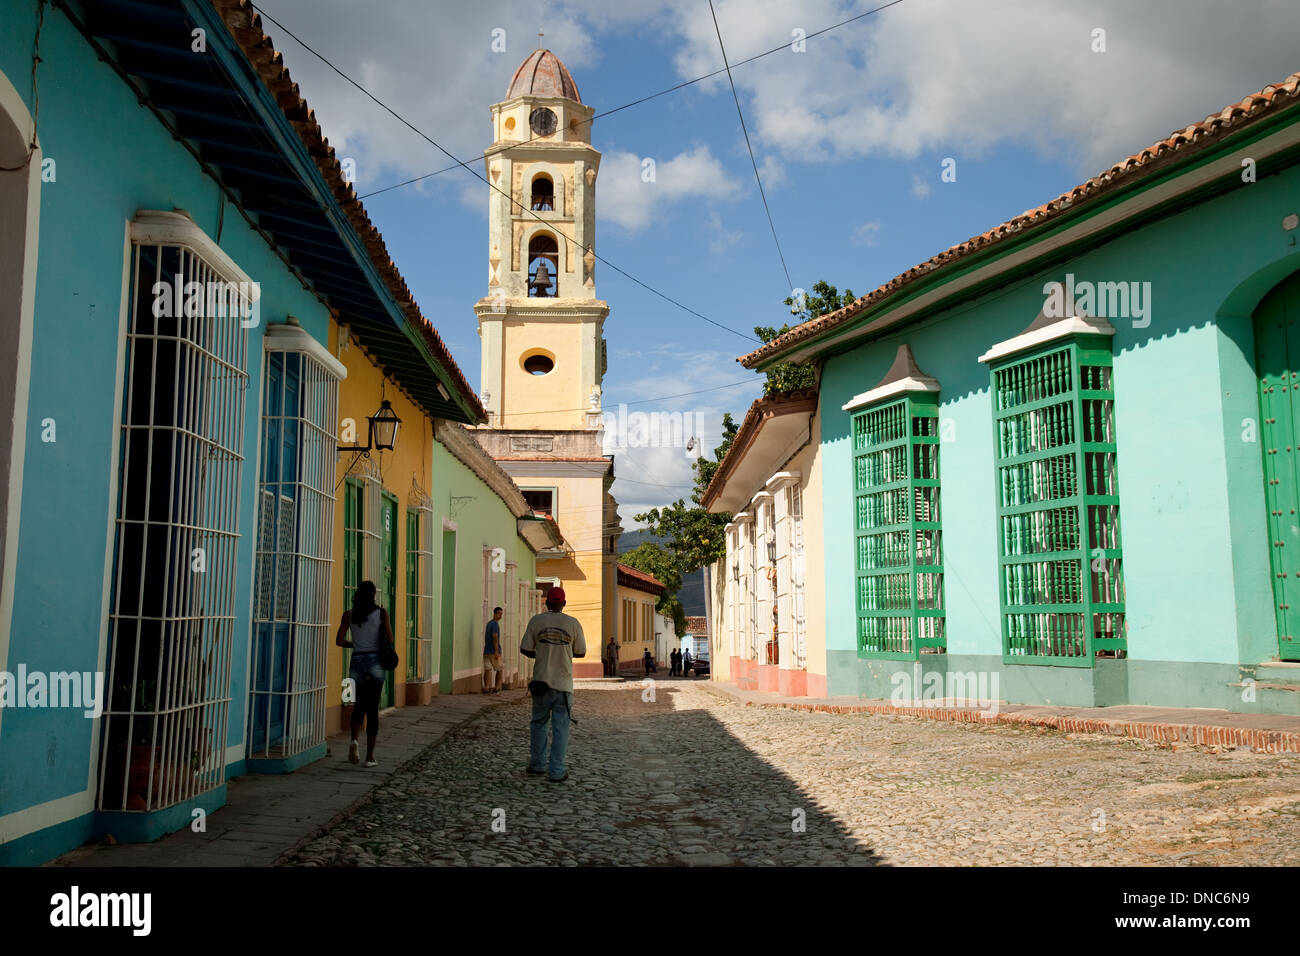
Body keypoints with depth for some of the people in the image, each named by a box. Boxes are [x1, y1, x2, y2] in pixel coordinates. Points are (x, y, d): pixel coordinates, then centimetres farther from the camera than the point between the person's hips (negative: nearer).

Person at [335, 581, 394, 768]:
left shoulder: (349, 615, 3)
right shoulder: (381, 613, -3)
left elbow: (339, 641, 2)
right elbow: (390, 640, -6)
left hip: (357, 662, 1)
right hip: (375, 661, -1)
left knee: (359, 705, 18)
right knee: (372, 709, 6)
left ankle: (354, 739, -10)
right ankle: (370, 756, 5)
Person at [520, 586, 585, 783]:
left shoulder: (536, 621, -4)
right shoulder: (573, 623, -4)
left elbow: (525, 649, -1)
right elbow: (580, 652, 3)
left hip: (541, 681, 1)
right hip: (563, 683, -1)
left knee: (538, 722, 18)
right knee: (560, 727, 4)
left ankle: (537, 764, 25)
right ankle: (557, 771, 4)